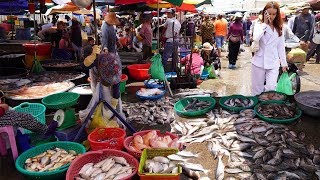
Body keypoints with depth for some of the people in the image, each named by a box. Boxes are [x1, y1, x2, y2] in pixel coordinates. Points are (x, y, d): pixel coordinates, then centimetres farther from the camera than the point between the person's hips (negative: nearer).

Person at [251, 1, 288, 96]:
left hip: (273, 63, 2)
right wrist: (265, 23, -14)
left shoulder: (279, 28, 7)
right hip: (259, 62, -2)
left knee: (271, 88, -6)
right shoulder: (259, 26, -1)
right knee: (258, 89, 7)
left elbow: (281, 47, 12)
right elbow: (256, 38, -22)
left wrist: (284, 63, 12)